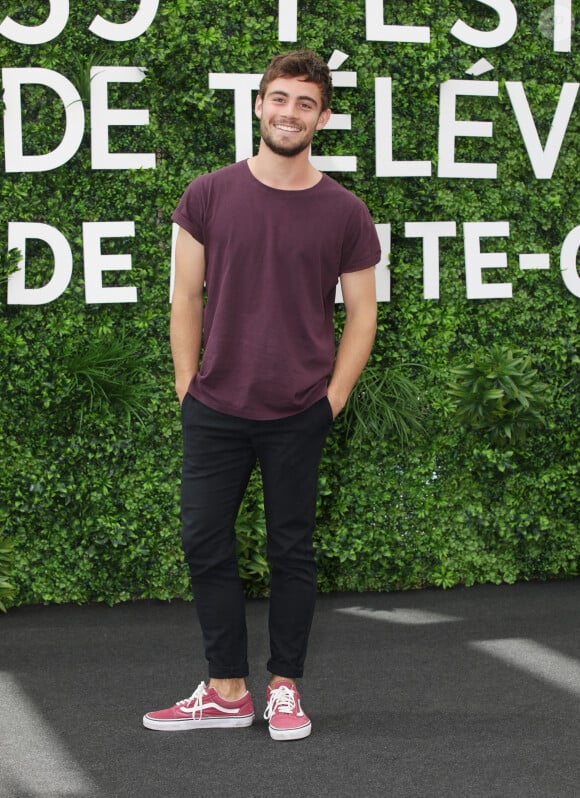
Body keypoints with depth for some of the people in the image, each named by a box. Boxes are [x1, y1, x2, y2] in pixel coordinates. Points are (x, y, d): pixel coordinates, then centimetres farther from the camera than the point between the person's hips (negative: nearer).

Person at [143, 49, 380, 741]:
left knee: (292, 552, 8)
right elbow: (187, 297, 6)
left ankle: (285, 688, 22)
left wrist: (332, 400, -1)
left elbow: (361, 315, 5)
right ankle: (226, 692, 18)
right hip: (213, 411, 1)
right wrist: (187, 388, 2)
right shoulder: (208, 196, 1)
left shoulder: (344, 214, -1)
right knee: (206, 546, 4)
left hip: (299, 416, -1)